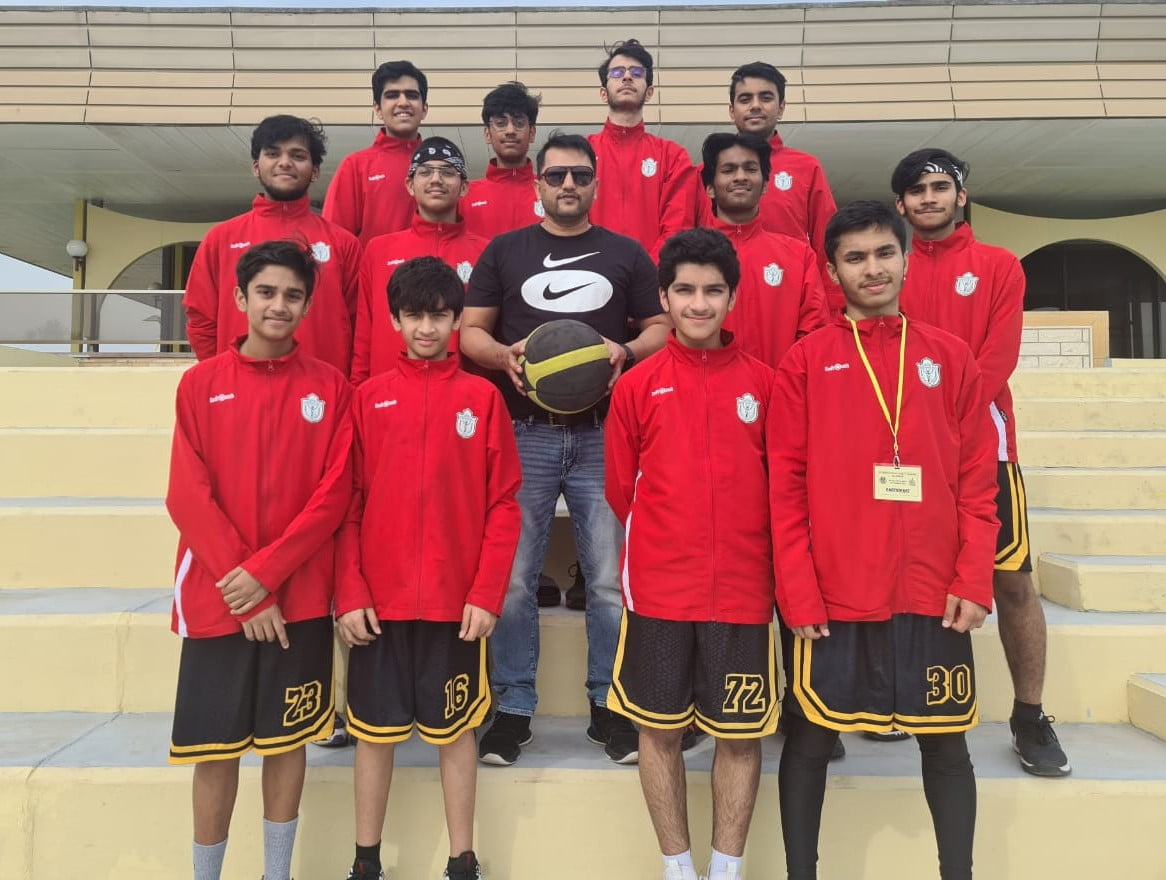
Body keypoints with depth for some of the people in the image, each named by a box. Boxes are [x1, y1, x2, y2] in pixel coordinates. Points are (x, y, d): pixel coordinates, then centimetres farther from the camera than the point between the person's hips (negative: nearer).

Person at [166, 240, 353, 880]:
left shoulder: (330, 387, 1)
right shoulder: (200, 384, 2)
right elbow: (187, 495, -4)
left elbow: (335, 493, -5)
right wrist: (243, 591, -11)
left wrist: (265, 571, -14)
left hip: (300, 600, 0)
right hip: (216, 601, 0)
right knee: (216, 747, 8)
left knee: (287, 740, 11)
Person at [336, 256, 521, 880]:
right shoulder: (368, 398, 4)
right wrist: (349, 594, -5)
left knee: (455, 729, 10)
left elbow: (504, 505, -2)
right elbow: (347, 505, 2)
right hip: (379, 601, 1)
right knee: (375, 729, 12)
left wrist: (487, 594, -9)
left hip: (457, 602, -1)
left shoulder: (482, 397, 1)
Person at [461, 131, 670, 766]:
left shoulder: (626, 254, 13)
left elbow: (661, 327, 11)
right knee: (513, 578, 1)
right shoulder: (504, 250, 12)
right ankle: (514, 709, 15)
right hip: (523, 433, 0)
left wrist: (627, 351, -10)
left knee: (611, 578, 2)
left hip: (604, 435, 0)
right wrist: (505, 355, -11)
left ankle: (609, 706, 18)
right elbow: (470, 331, 10)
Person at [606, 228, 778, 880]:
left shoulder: (763, 383, 2)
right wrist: (664, 546, 9)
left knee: (741, 734, 10)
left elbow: (782, 486, 5)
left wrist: (739, 544, 3)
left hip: (743, 591, 0)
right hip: (658, 591, 0)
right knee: (661, 730, 10)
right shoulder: (637, 386, 1)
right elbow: (621, 490, 6)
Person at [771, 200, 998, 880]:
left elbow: (977, 480, 6)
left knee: (946, 744, 12)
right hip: (832, 596, -1)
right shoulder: (806, 360, 2)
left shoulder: (950, 357, 8)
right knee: (810, 739, 7)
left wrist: (974, 582, -4)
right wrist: (798, 591, -8)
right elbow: (786, 485, -2)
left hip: (934, 594, 2)